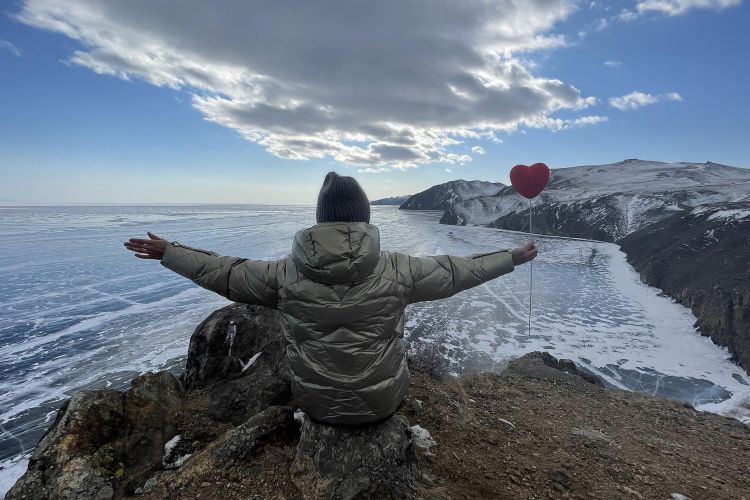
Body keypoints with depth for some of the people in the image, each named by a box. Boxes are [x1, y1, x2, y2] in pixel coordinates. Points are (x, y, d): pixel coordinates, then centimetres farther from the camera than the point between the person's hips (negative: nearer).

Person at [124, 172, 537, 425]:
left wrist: (166, 252, 15)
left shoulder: (287, 272, -16)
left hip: (316, 402, 1)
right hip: (381, 401, -1)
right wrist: (514, 257, 10)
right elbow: (456, 272, -7)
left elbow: (225, 274, -2)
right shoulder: (395, 269, -19)